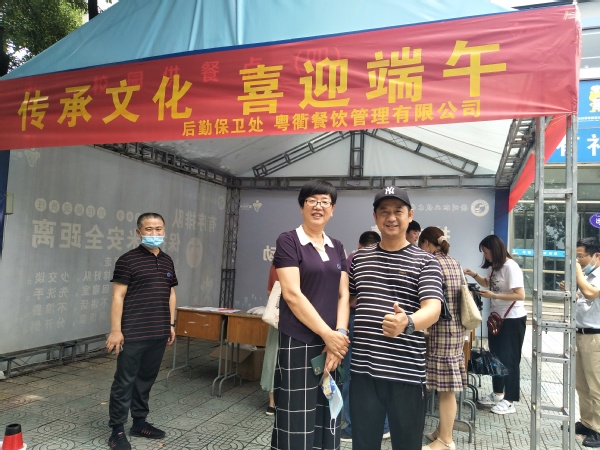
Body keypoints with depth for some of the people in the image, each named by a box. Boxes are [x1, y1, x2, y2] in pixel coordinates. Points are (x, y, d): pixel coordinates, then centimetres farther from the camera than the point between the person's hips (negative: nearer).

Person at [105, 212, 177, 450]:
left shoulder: (167, 261, 11)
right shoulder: (128, 260, -7)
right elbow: (118, 296, -10)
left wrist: (171, 324, 14)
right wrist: (115, 330, -14)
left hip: (159, 333, 6)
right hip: (133, 334, -6)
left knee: (146, 379, 16)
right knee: (124, 381, 3)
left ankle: (139, 422, 31)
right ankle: (117, 430, 16)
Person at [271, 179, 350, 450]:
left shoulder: (337, 248, 12)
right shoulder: (288, 241, -6)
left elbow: (343, 295, 8)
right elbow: (291, 294, -14)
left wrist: (340, 334, -7)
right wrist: (328, 334, -15)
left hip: (331, 344, 6)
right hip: (298, 343, -5)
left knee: (325, 418, 14)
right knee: (298, 420, 3)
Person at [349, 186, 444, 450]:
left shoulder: (425, 261, -2)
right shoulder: (359, 258, 9)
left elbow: (433, 308, -15)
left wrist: (407, 323, -36)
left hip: (406, 372, -2)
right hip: (363, 369, 3)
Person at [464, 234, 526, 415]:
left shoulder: (510, 267, -22)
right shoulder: (494, 266, 5)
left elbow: (520, 295, -25)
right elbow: (488, 283, 22)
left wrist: (494, 296, -27)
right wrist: (474, 275, 5)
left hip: (512, 319, -9)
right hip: (497, 317, 9)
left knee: (509, 359, 0)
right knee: (496, 356, 16)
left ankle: (509, 401, 12)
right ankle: (498, 393, 30)